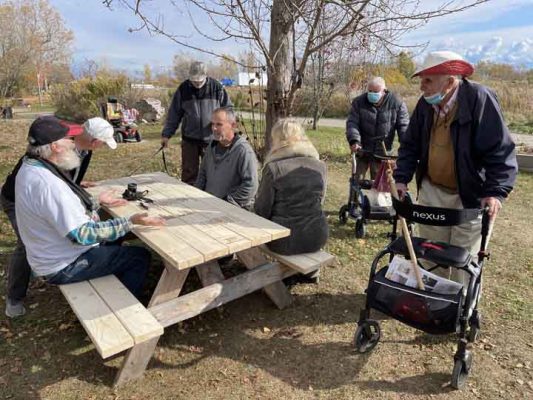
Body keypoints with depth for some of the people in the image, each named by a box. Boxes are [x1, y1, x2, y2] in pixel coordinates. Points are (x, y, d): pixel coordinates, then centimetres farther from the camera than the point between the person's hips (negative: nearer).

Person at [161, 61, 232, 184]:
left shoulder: (217, 87, -2)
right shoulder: (183, 89, 2)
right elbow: (174, 114, 5)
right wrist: (166, 134, 2)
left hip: (211, 138, -1)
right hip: (189, 139, 1)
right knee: (189, 173, 6)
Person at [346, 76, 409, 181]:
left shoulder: (397, 104, -6)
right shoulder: (358, 102, -4)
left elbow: (403, 127, -8)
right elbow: (352, 123, -11)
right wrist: (354, 141, -28)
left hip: (382, 154, 0)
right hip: (362, 150, 1)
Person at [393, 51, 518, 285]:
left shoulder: (480, 99, -17)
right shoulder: (425, 105, -2)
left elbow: (500, 150, -17)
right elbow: (410, 145, 6)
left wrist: (495, 191, -27)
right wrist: (402, 178, -6)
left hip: (470, 197, -4)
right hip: (432, 191, 5)